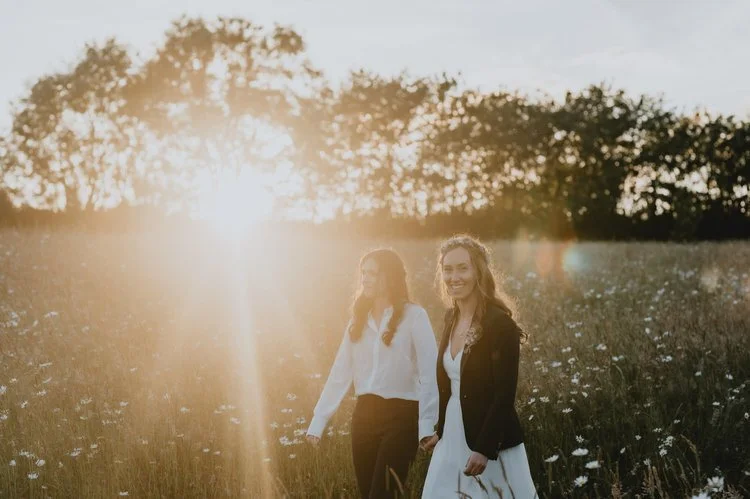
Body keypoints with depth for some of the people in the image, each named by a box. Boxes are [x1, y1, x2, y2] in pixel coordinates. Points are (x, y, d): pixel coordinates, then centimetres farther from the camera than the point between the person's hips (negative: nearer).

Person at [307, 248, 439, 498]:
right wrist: (318, 421, 6)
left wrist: (428, 424, -20)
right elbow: (340, 374, 11)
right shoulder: (359, 319, 12)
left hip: (401, 415, -6)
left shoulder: (413, 315, -5)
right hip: (365, 415, 6)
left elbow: (429, 373, -11)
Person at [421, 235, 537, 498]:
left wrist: (485, 449, -22)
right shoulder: (452, 318, 6)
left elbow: (505, 395, -19)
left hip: (490, 444, -7)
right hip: (453, 440, 7)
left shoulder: (500, 323, -16)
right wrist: (441, 431, 14)